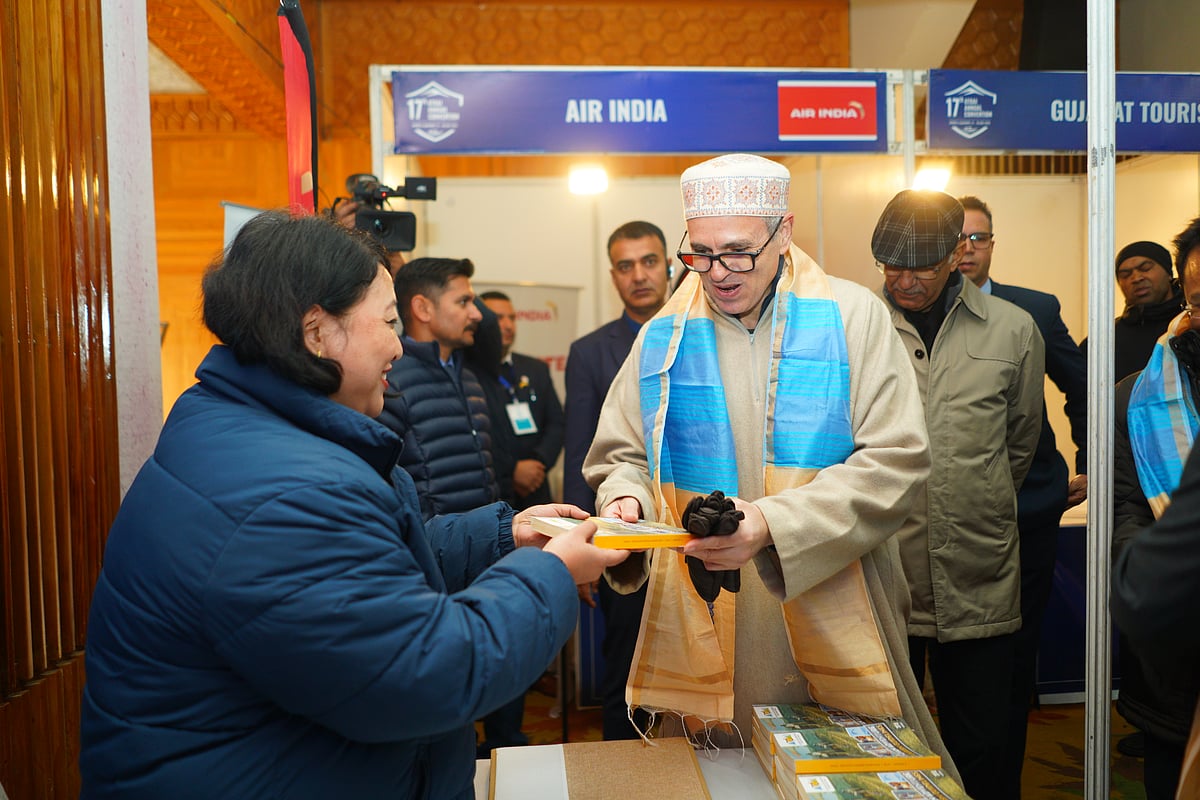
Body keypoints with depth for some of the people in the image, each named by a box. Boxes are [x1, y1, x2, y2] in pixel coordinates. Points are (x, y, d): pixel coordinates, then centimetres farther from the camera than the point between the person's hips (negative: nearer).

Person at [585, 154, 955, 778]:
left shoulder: (853, 316, -3)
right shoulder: (663, 338, 5)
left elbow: (897, 459, -10)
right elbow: (621, 458, 12)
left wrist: (774, 522, -21)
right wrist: (625, 498, -12)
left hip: (835, 630, -1)